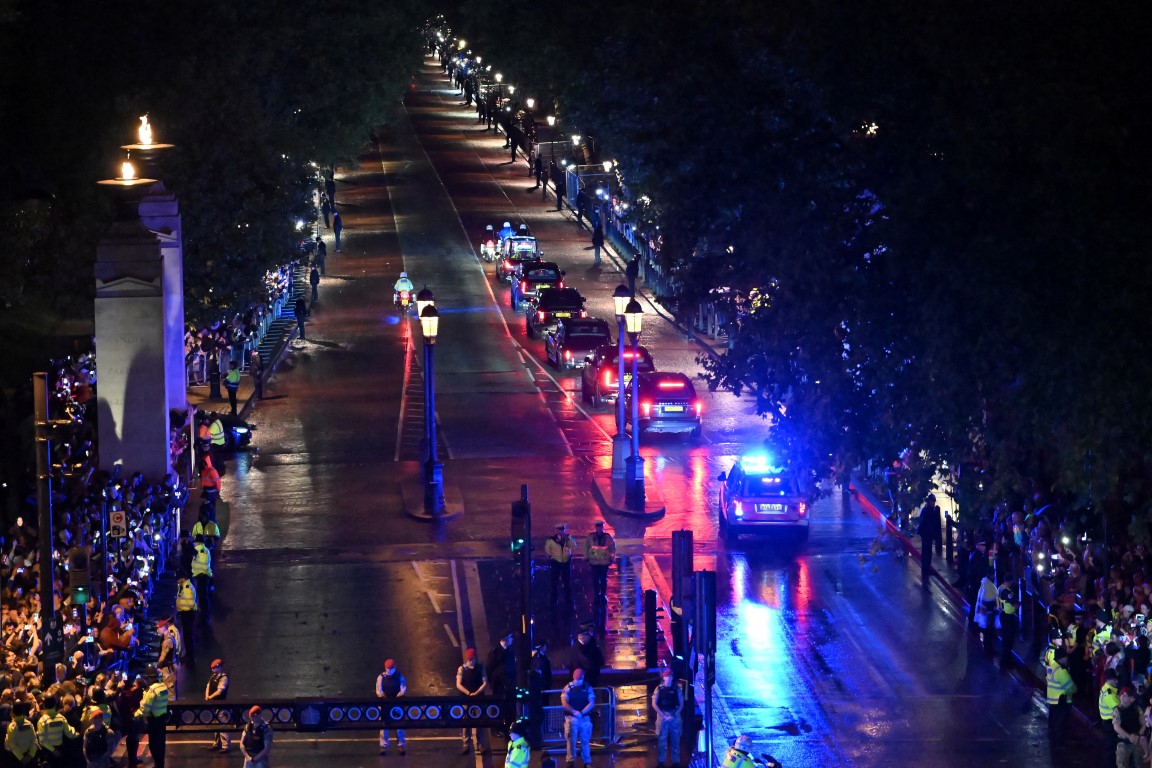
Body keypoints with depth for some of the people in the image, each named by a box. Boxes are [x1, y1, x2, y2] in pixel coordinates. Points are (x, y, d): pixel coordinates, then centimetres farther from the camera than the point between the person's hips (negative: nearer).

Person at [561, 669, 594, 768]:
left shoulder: (588, 688, 6)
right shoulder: (568, 688, 3)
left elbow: (592, 703, -1)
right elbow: (564, 703, -6)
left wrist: (582, 712, -15)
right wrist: (574, 712, -20)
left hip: (585, 718, 1)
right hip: (571, 717, -1)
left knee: (585, 741, 4)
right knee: (571, 740, -7)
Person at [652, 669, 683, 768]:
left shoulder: (676, 689, 5)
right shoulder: (659, 689, 1)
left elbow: (681, 704, 5)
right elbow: (654, 704, -3)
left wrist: (674, 715, -8)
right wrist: (663, 715, -12)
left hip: (675, 716, 1)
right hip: (662, 716, -1)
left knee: (675, 740, 4)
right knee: (662, 740, -1)